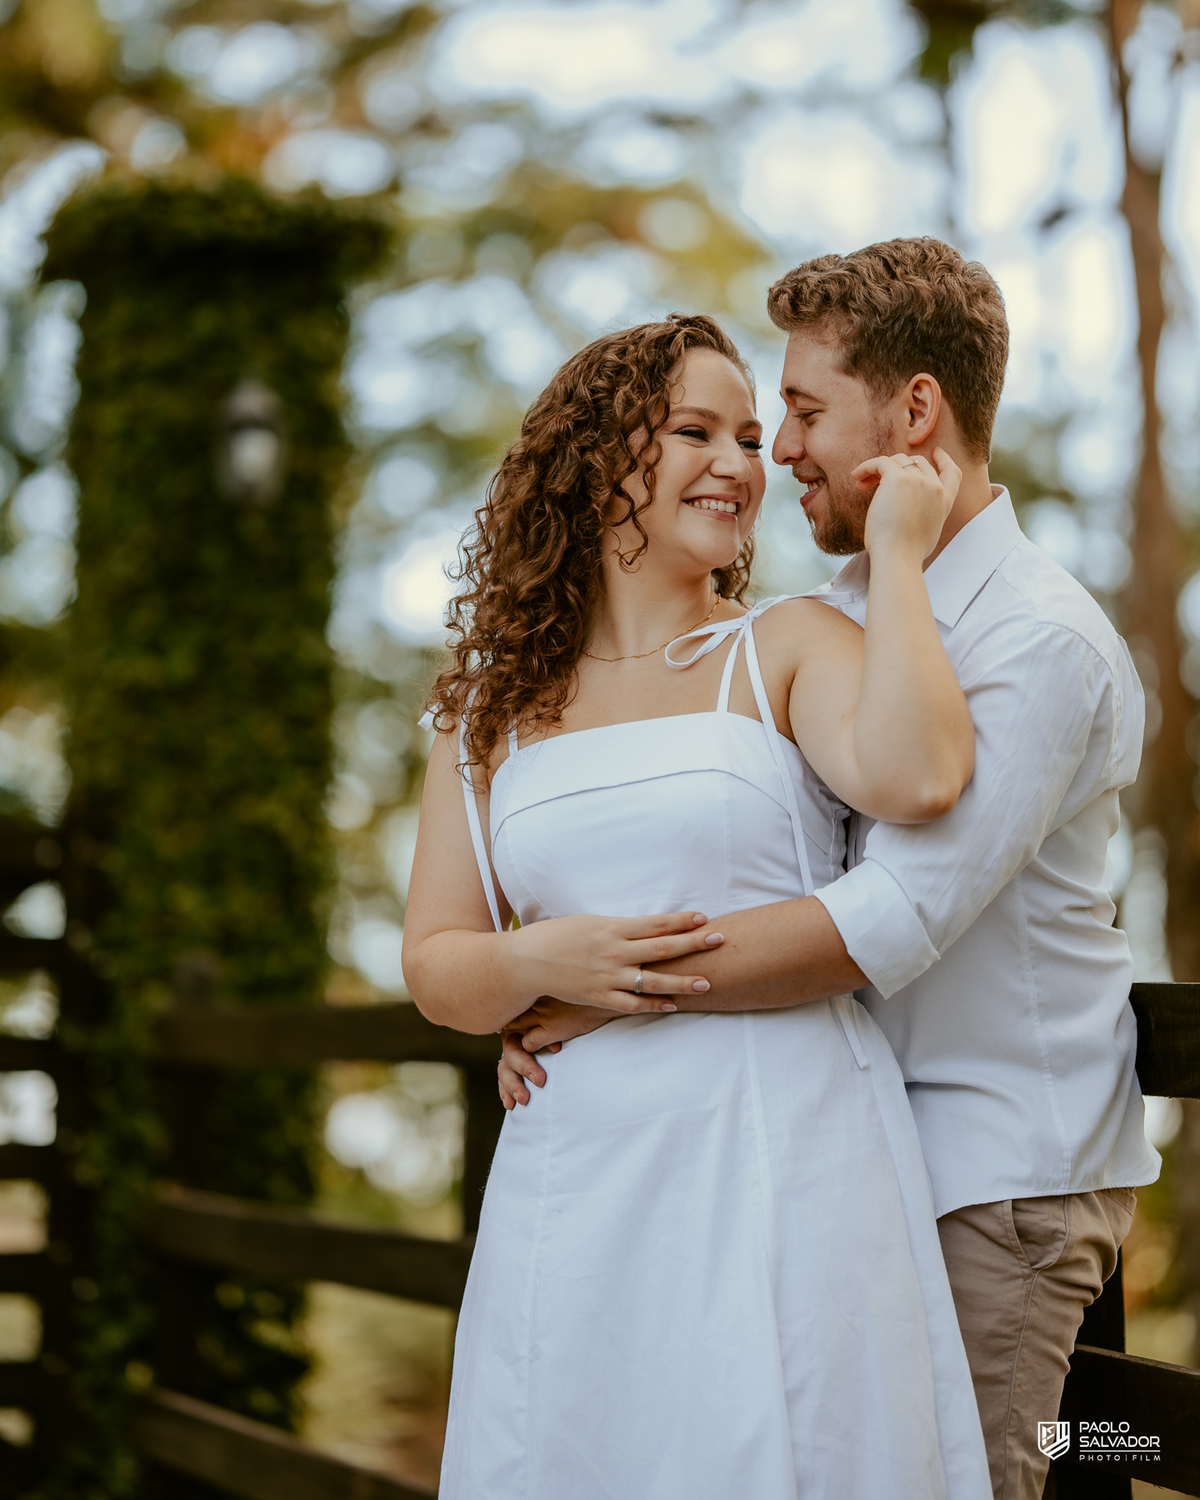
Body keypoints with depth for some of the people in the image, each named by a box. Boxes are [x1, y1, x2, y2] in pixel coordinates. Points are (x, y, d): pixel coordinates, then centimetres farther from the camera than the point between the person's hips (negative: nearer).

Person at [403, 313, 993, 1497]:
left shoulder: (790, 647, 3)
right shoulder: (492, 707, 11)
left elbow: (917, 778, -19)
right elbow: (434, 965, 10)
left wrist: (896, 554, -10)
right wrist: (541, 964, -11)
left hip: (784, 1150, -2)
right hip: (574, 1171, 3)